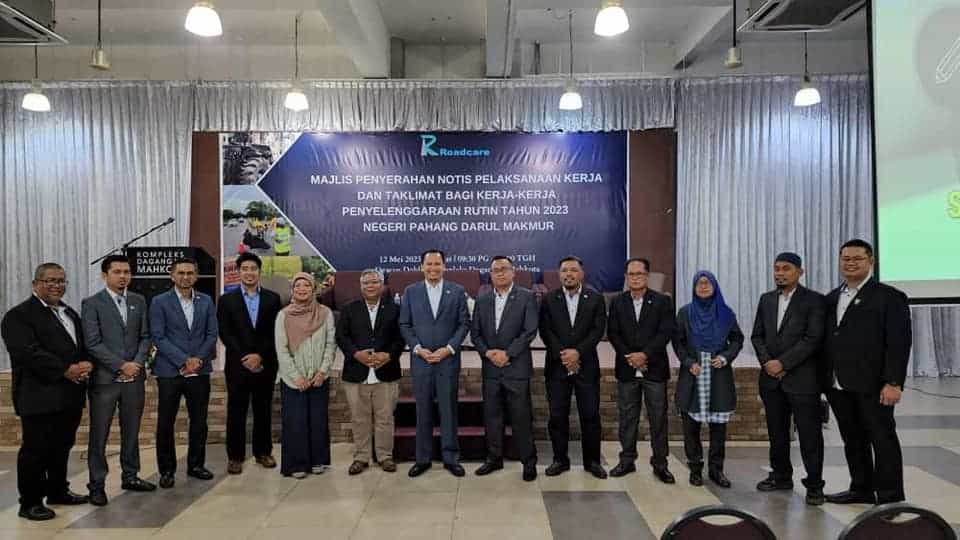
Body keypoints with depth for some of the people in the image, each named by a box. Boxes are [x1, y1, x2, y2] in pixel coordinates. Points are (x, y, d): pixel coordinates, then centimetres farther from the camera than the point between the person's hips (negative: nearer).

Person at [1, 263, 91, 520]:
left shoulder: (70, 313, 19)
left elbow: (83, 346, 17)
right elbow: (28, 353, -19)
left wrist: (86, 365, -5)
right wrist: (66, 370, -21)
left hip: (69, 396, 8)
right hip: (40, 397, -8)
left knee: (62, 446, 16)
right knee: (35, 450, 1)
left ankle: (58, 491, 30)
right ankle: (30, 502, 12)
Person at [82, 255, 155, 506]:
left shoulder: (139, 301, 10)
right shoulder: (92, 304, -3)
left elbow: (145, 336, 8)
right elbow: (93, 343, -10)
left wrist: (137, 363, -7)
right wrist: (121, 366, -14)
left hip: (134, 377, 4)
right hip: (104, 379, -4)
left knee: (131, 431, 12)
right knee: (99, 434, 3)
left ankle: (130, 476, 25)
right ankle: (96, 484, 14)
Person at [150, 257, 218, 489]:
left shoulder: (206, 301, 8)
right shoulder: (159, 302, -1)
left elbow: (212, 334, 5)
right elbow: (158, 337, -7)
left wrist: (198, 359, -9)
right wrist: (183, 361, -14)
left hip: (200, 371, 3)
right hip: (170, 371, -3)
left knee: (199, 421, 9)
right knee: (166, 423, 4)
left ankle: (196, 465, 23)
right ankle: (166, 470, 17)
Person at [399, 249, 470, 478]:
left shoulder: (457, 291, 3)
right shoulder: (411, 292, 4)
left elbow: (464, 323, 1)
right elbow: (405, 325, 4)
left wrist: (448, 348, -10)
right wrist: (418, 349, -8)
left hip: (448, 359, -1)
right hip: (420, 359, 1)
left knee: (448, 409, 5)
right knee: (423, 411, 8)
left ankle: (451, 458, 16)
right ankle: (423, 458, 18)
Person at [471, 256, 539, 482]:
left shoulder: (527, 297, -1)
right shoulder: (482, 300, 11)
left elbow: (530, 331, -8)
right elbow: (475, 333, 9)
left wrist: (507, 353, -13)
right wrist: (487, 352, -9)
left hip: (517, 367, -4)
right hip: (490, 368, 4)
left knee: (521, 417, 1)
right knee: (491, 415, 10)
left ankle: (529, 462, 13)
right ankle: (494, 458, 24)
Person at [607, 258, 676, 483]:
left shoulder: (662, 301, 1)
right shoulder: (617, 302, 7)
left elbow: (665, 332, -7)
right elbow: (612, 333, 2)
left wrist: (645, 354, -16)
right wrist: (629, 357, -10)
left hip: (654, 368, -2)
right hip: (626, 369, 2)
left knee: (658, 418, 3)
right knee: (627, 417, 8)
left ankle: (660, 463, 13)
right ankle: (627, 460, 19)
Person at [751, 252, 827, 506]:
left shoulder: (814, 300, -5)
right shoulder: (766, 299, 11)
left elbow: (813, 339, -13)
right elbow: (757, 335, 11)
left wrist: (782, 363, -15)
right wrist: (767, 362, -5)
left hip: (802, 378, -5)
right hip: (771, 378, 5)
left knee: (809, 434, 0)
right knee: (777, 432, 12)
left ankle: (814, 485, 11)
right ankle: (781, 476, 26)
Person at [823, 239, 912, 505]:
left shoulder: (889, 297, -5)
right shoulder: (831, 298, 14)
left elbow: (899, 343, -11)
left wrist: (893, 383, -17)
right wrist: (825, 378, 8)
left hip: (873, 384, -6)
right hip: (838, 385, 6)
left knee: (883, 440, 3)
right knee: (853, 440, 14)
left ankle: (890, 498, 13)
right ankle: (861, 489, 26)